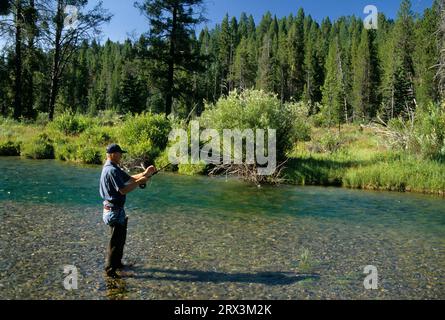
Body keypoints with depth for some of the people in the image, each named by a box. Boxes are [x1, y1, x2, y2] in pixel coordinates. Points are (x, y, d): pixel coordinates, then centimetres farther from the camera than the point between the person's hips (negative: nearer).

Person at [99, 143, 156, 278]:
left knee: (121, 237, 22)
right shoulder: (111, 170, -22)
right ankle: (110, 269, 10)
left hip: (117, 209, 11)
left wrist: (144, 174, 0)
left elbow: (129, 178, 12)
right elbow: (123, 190, -26)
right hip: (114, 210, -11)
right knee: (116, 240, -1)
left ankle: (117, 262, 35)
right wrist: (140, 182, -17)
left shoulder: (114, 168, 12)